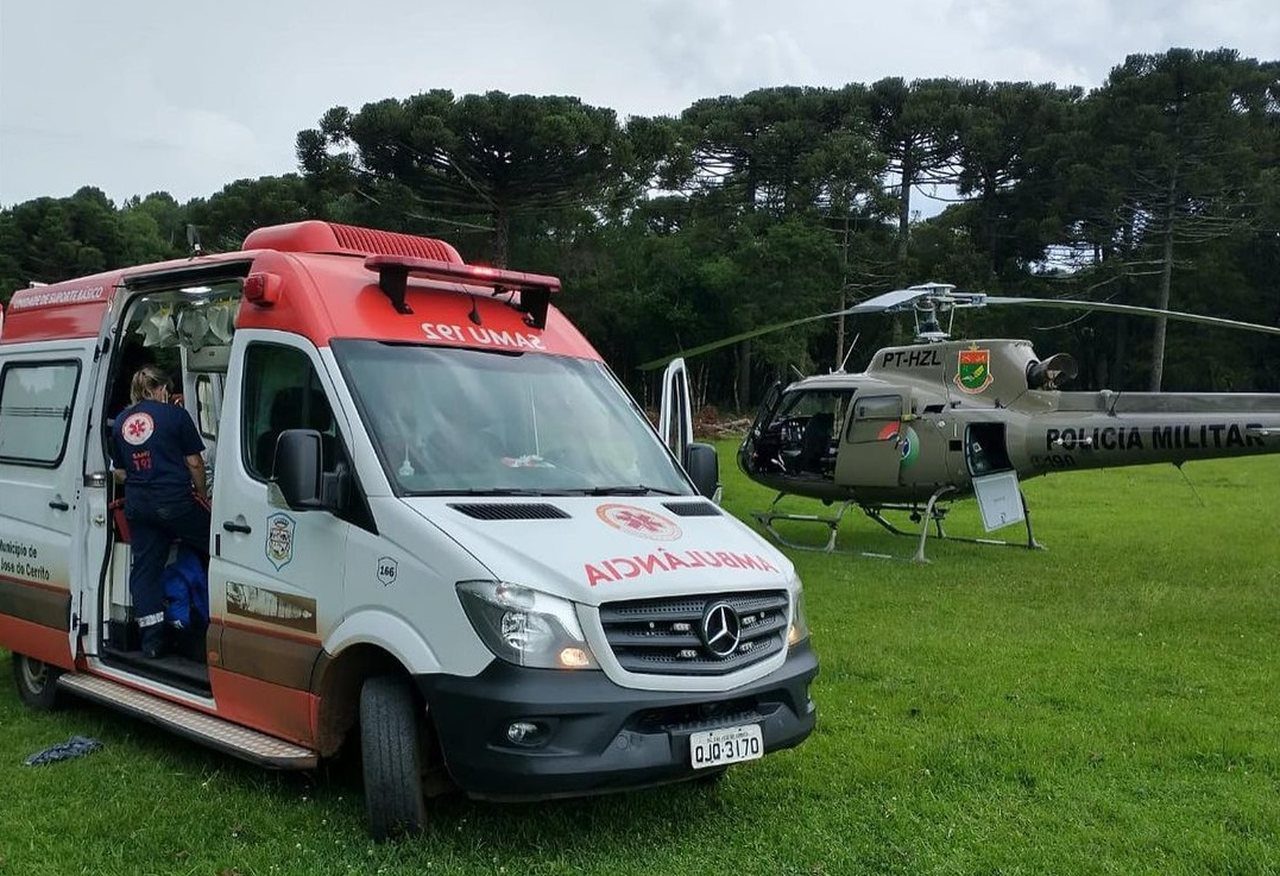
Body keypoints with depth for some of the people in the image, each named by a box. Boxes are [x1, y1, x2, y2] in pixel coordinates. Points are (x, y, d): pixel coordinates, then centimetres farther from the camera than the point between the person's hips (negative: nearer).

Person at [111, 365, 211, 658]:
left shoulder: (120, 422, 12)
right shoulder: (175, 414, -4)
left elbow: (120, 471, 15)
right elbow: (194, 461, -2)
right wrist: (203, 494, 11)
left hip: (137, 505, 5)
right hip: (176, 500, -5)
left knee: (145, 567, 8)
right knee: (212, 549, 10)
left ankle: (152, 639, 7)